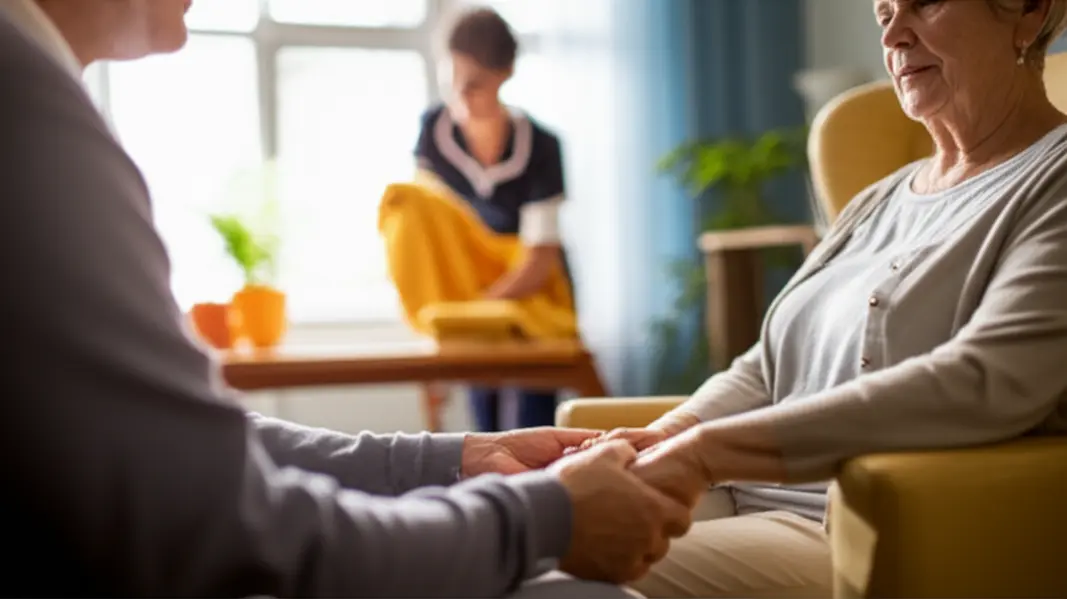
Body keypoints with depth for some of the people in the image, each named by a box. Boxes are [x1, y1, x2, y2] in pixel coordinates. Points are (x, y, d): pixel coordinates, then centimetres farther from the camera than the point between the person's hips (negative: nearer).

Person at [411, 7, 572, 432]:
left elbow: (540, 258, -24)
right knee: (483, 407, 0)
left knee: (534, 413, -10)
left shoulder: (539, 146, -23)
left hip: (533, 291, -3)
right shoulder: (433, 128, -13)